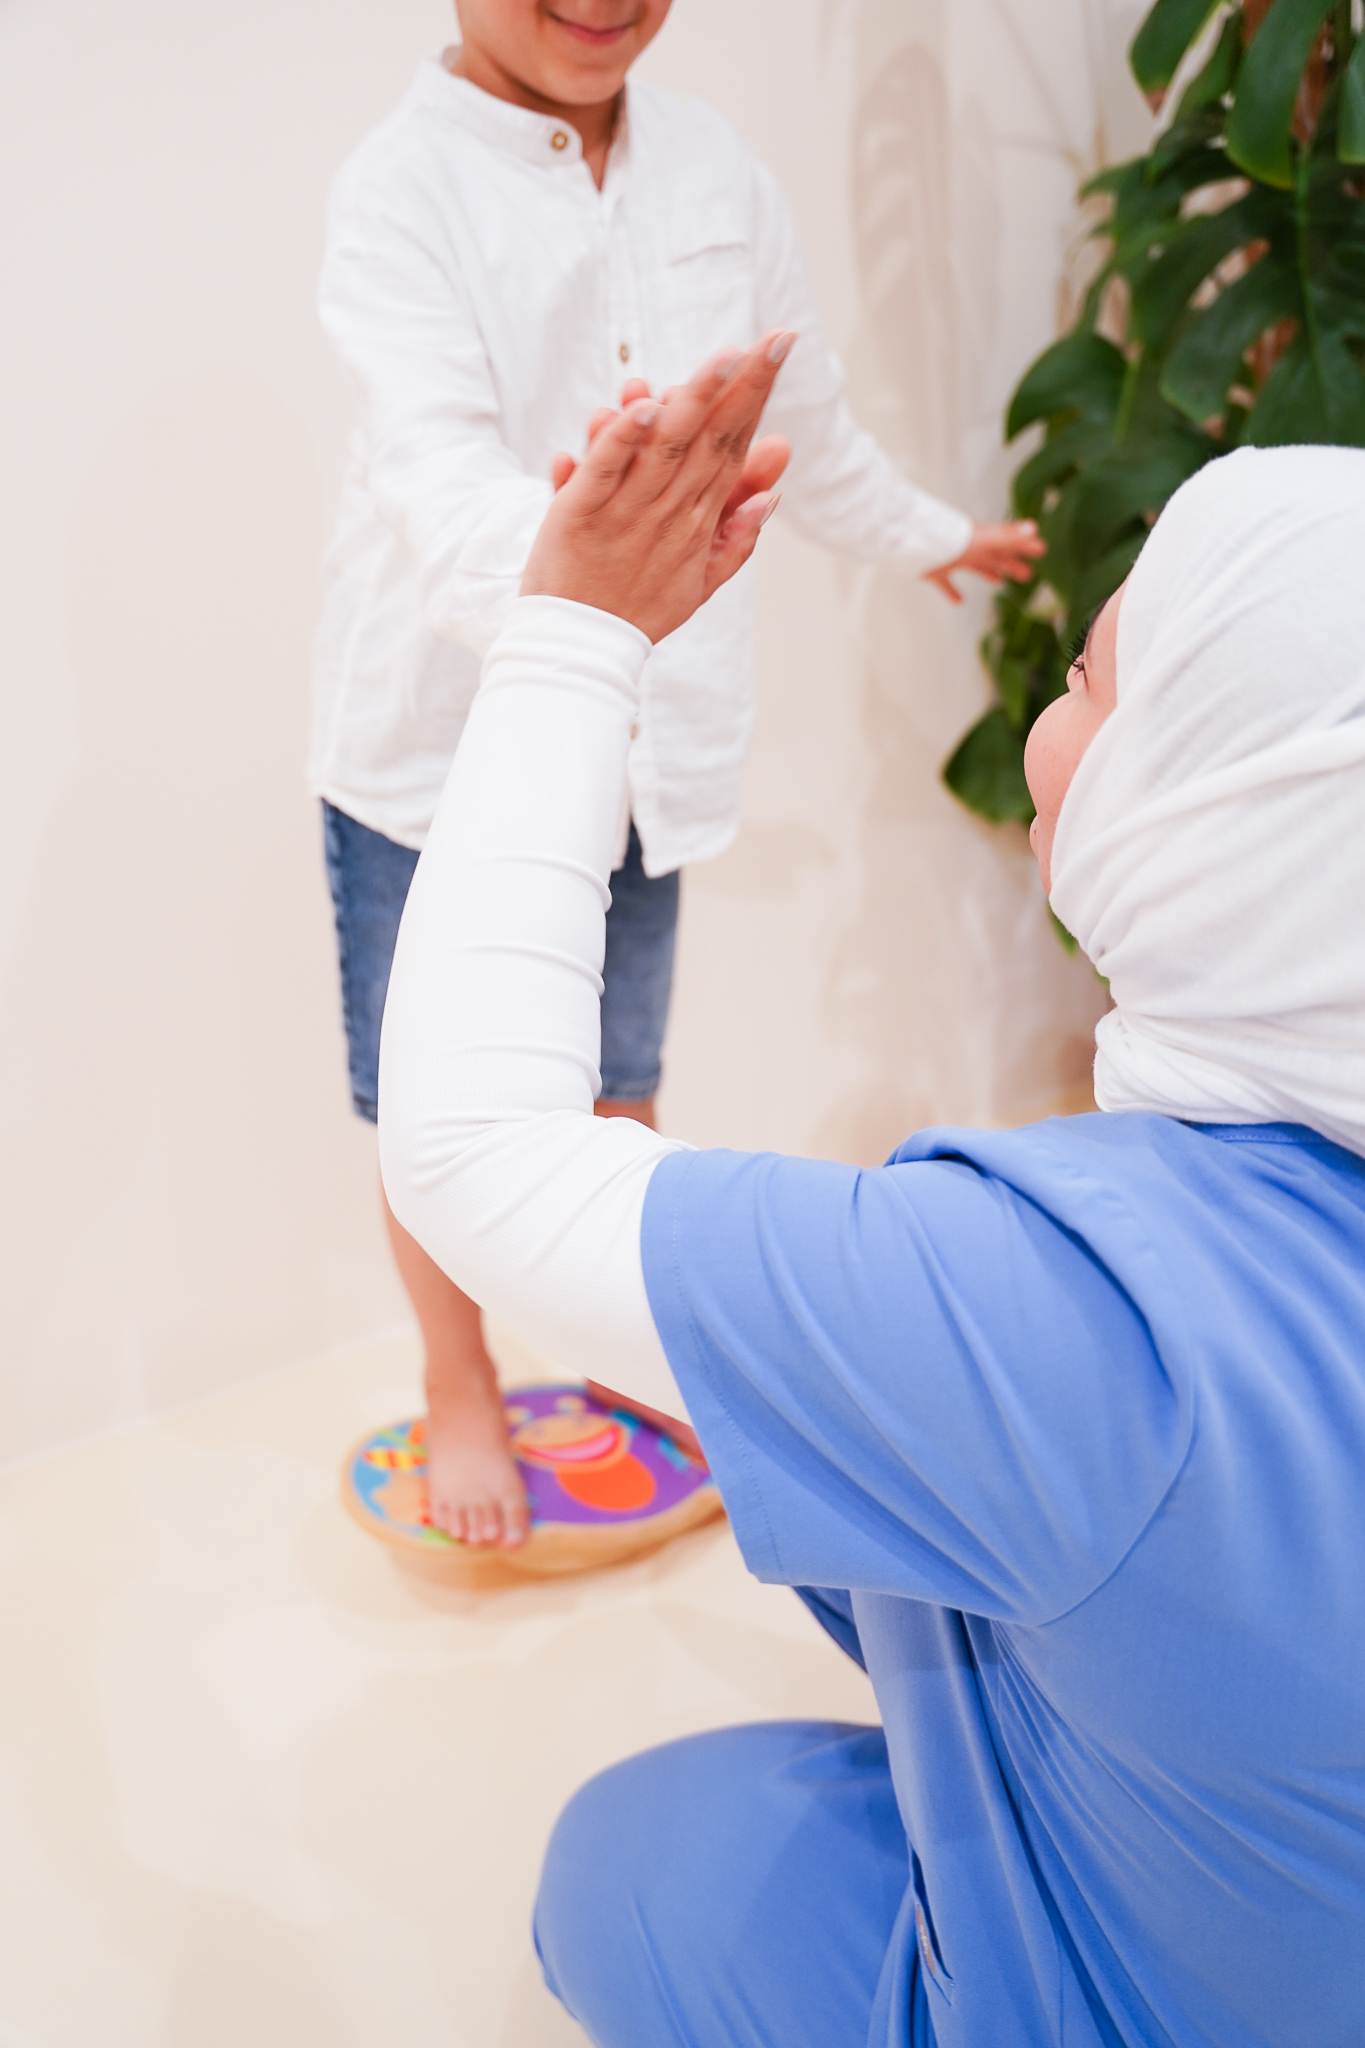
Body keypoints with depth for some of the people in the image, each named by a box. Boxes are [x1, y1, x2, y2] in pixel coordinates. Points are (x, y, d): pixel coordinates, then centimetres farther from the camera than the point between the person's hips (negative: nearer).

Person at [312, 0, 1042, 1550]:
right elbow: (436, 465, -32)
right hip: (438, 739, -3)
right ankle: (459, 1391, 33)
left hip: (645, 737, 4)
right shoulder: (402, 186, -15)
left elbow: (806, 417, 18)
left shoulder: (717, 175, 3)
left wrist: (929, 536, 32)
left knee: (616, 1090, 16)